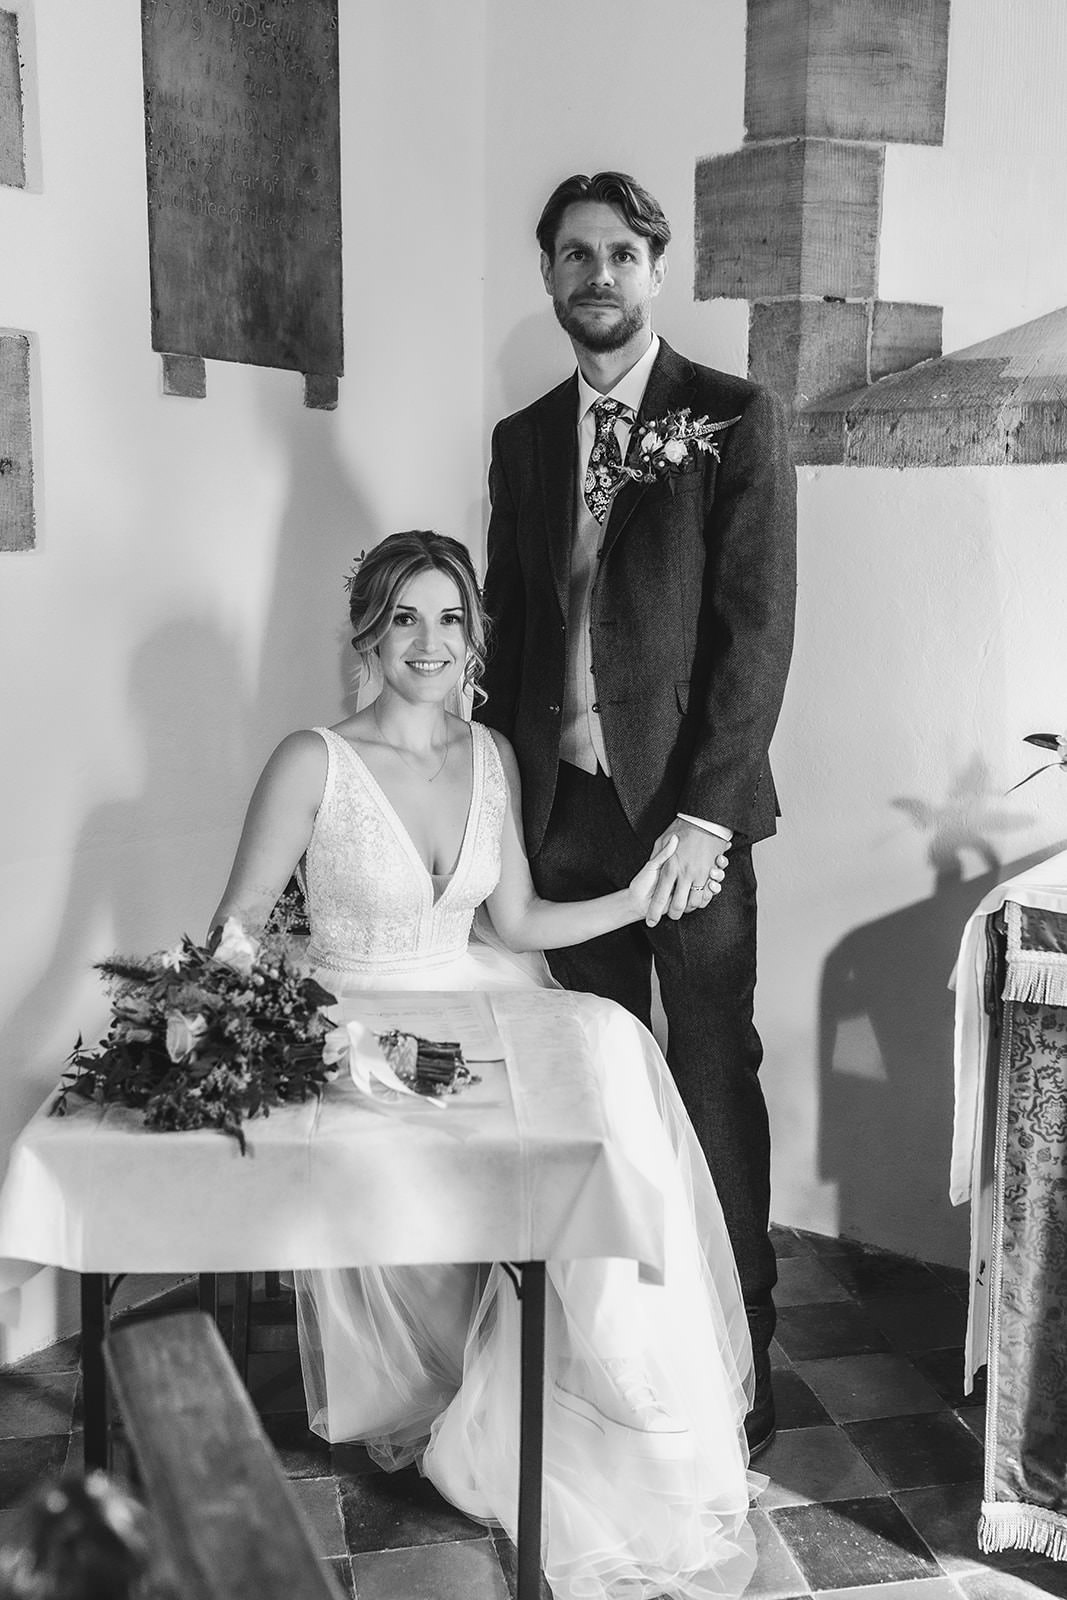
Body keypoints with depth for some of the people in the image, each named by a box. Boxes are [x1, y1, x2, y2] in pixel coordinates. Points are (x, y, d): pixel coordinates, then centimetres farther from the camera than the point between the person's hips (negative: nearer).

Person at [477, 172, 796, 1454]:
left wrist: (703, 813, -15)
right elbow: (508, 625, 15)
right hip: (559, 804, 4)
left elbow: (757, 628, -8)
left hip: (685, 800, -4)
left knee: (712, 1078, 2)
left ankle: (736, 1359, 16)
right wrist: (501, 796, 7)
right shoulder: (522, 441, 14)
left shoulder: (736, 421, -1)